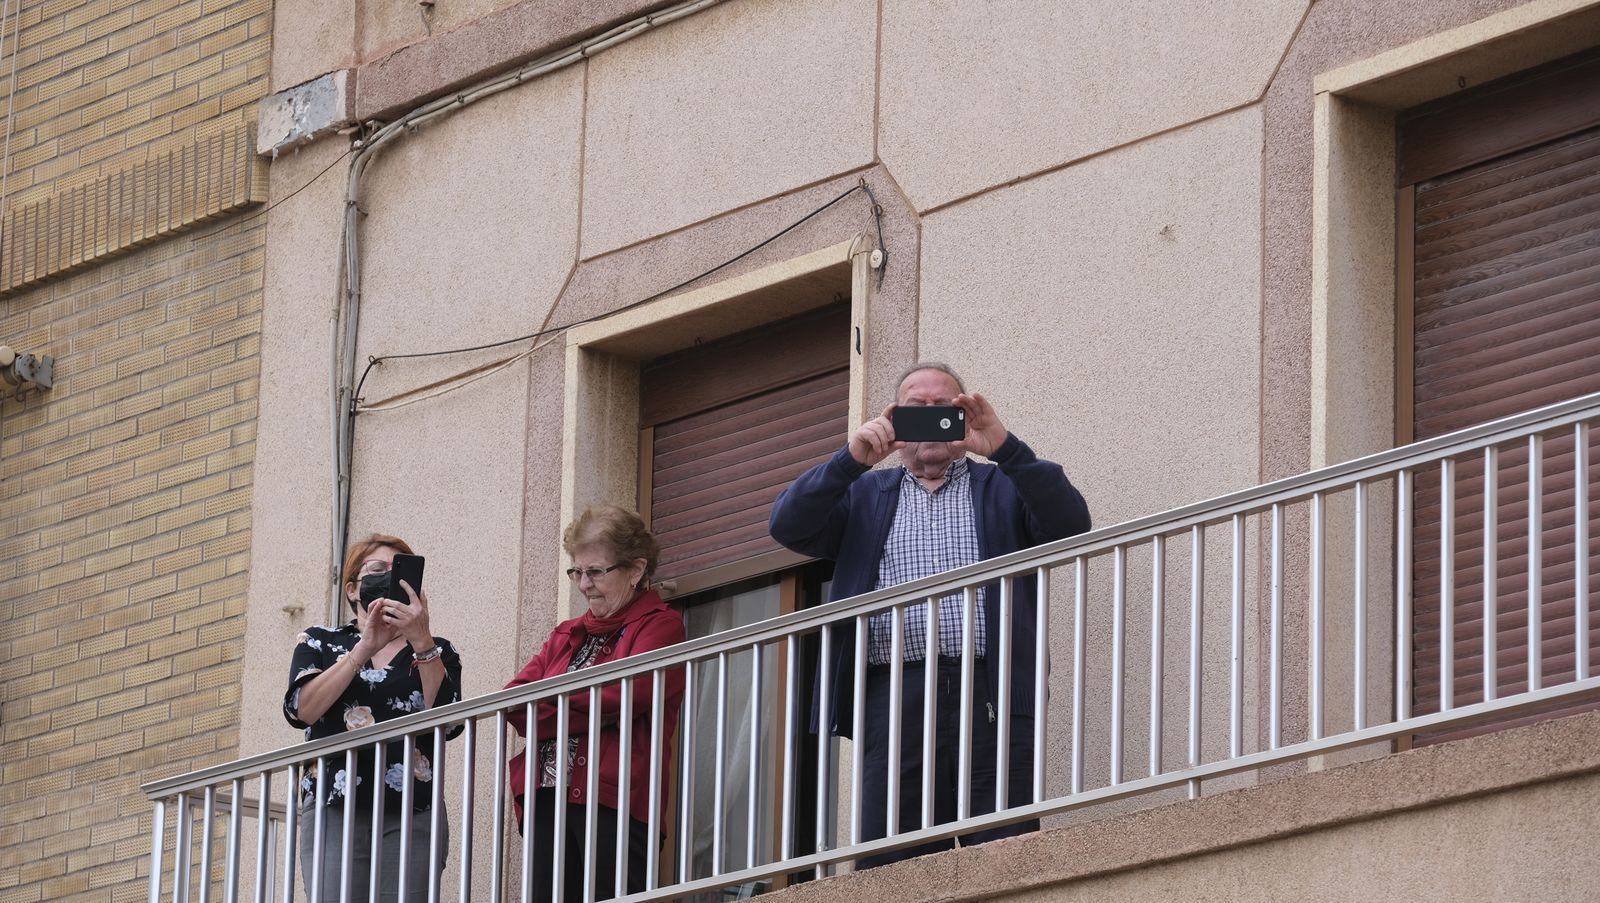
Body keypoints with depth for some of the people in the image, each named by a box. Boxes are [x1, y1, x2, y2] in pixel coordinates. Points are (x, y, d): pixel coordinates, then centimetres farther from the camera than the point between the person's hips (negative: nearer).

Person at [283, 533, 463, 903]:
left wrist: (421, 642, -12)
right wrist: (365, 648, -10)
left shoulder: (436, 652, 16)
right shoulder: (319, 643, 16)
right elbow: (302, 709, -4)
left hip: (412, 817, 0)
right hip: (334, 812, 0)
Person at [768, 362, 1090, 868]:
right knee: (889, 864, -5)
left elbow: (1070, 524, 1)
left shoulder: (1002, 487, 19)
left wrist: (1005, 448, -9)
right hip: (894, 697, 1)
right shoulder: (866, 494, 23)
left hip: (990, 693, -1)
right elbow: (788, 526, 8)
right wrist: (852, 459, -5)